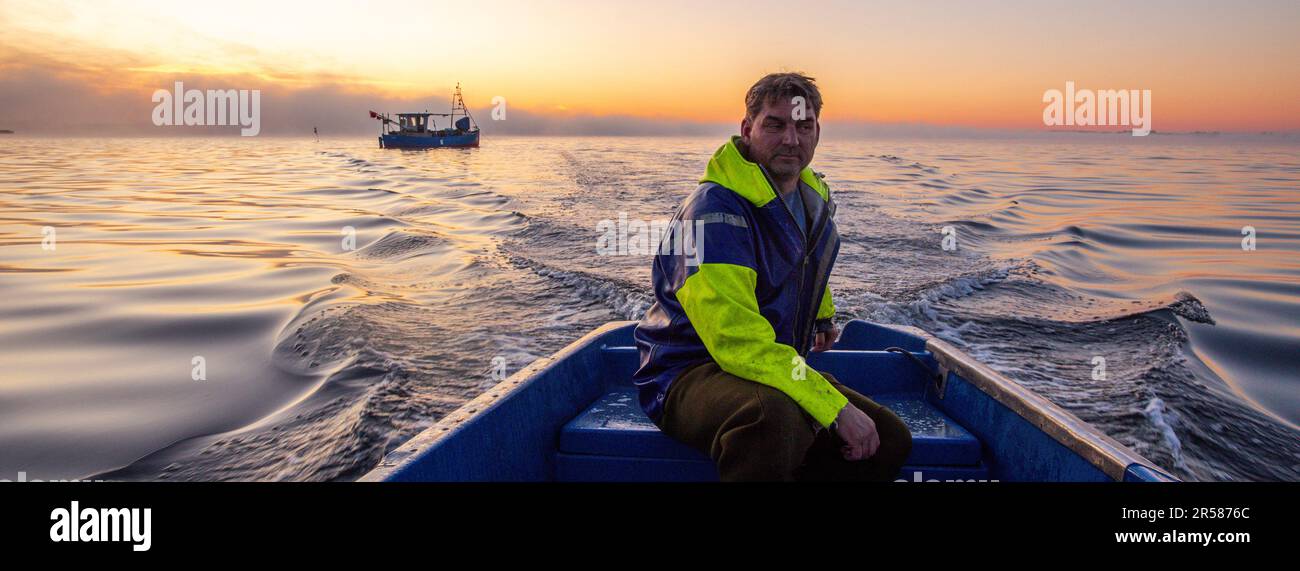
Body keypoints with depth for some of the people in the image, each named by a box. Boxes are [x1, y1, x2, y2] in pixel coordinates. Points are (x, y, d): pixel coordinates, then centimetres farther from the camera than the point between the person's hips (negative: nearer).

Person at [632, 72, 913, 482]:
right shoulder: (716, 208, -21)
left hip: (781, 369, 9)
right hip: (689, 376, -8)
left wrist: (823, 314, 51)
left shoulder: (814, 200, 7)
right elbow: (738, 340, -30)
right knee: (776, 417, -40)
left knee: (890, 440, 0)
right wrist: (836, 408, -30)